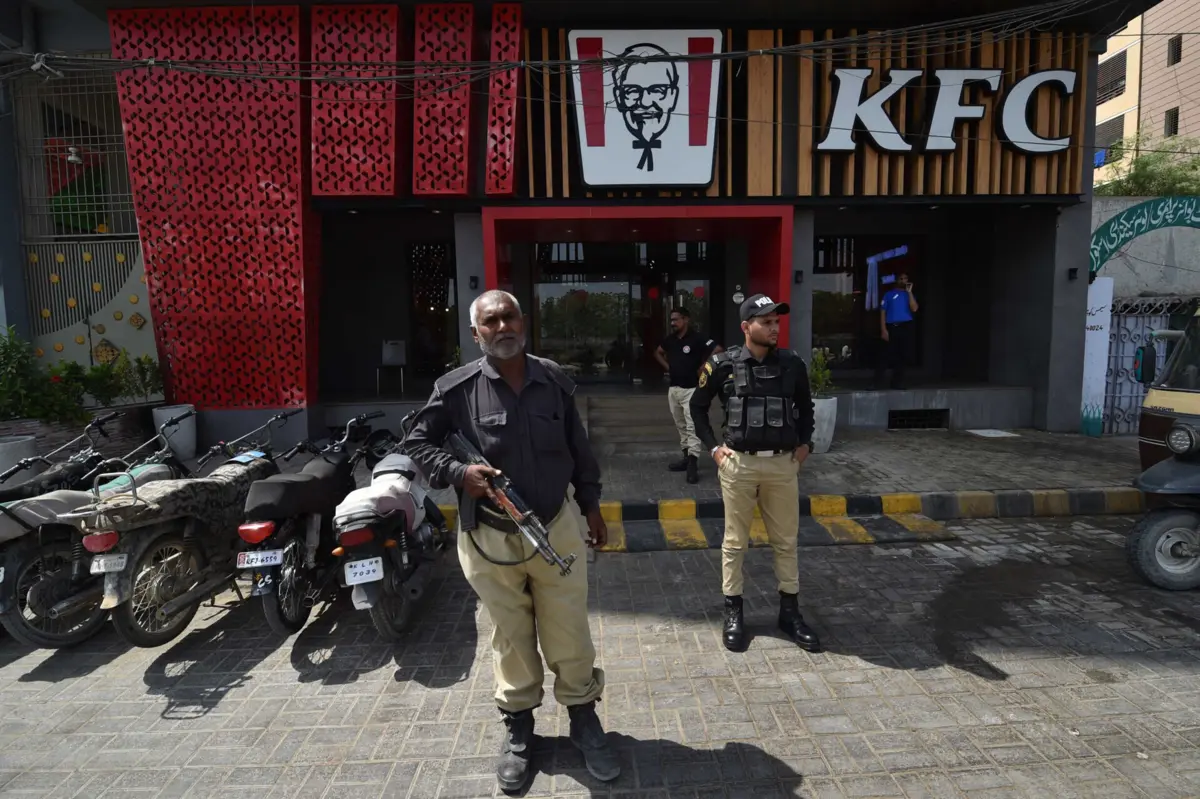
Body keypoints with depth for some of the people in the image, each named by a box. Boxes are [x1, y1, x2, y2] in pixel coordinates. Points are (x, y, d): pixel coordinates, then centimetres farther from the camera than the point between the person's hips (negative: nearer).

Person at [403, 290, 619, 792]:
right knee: (511, 637, 16)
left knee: (569, 634, 12)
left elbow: (578, 449, 8)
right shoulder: (457, 388, -9)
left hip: (555, 528, 2)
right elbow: (416, 442, 0)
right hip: (489, 538, -1)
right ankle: (518, 727, 39)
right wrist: (458, 474, -17)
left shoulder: (555, 381, -1)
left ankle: (584, 719, 35)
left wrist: (591, 505, 11)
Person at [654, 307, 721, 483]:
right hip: (673, 388, 8)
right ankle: (687, 457, 24)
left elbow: (719, 351, -17)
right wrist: (667, 366, 13)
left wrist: (703, 367, -14)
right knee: (681, 426, 14)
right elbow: (657, 353, 28)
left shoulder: (697, 338, -11)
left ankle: (693, 463, -10)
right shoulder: (670, 340, 9)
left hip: (691, 389, -7)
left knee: (692, 426, -9)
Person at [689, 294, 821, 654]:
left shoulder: (792, 364, 2)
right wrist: (713, 446, -1)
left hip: (783, 464, 3)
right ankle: (733, 612, 22)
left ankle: (790, 611, 28)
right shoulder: (724, 364, -6)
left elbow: (805, 407, 19)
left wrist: (805, 443, 9)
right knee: (735, 541, 8)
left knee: (786, 541, 12)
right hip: (739, 464, -2)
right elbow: (698, 406, 6)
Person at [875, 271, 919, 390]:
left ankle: (897, 382, 14)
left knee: (902, 356, 6)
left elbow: (914, 309, -5)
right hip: (892, 327, -3)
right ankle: (877, 382, -7)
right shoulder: (889, 294, 6)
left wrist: (909, 292, -6)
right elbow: (882, 312, 1)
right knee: (886, 355, -8)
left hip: (906, 327, 3)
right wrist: (883, 329, -9)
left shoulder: (909, 295, 13)